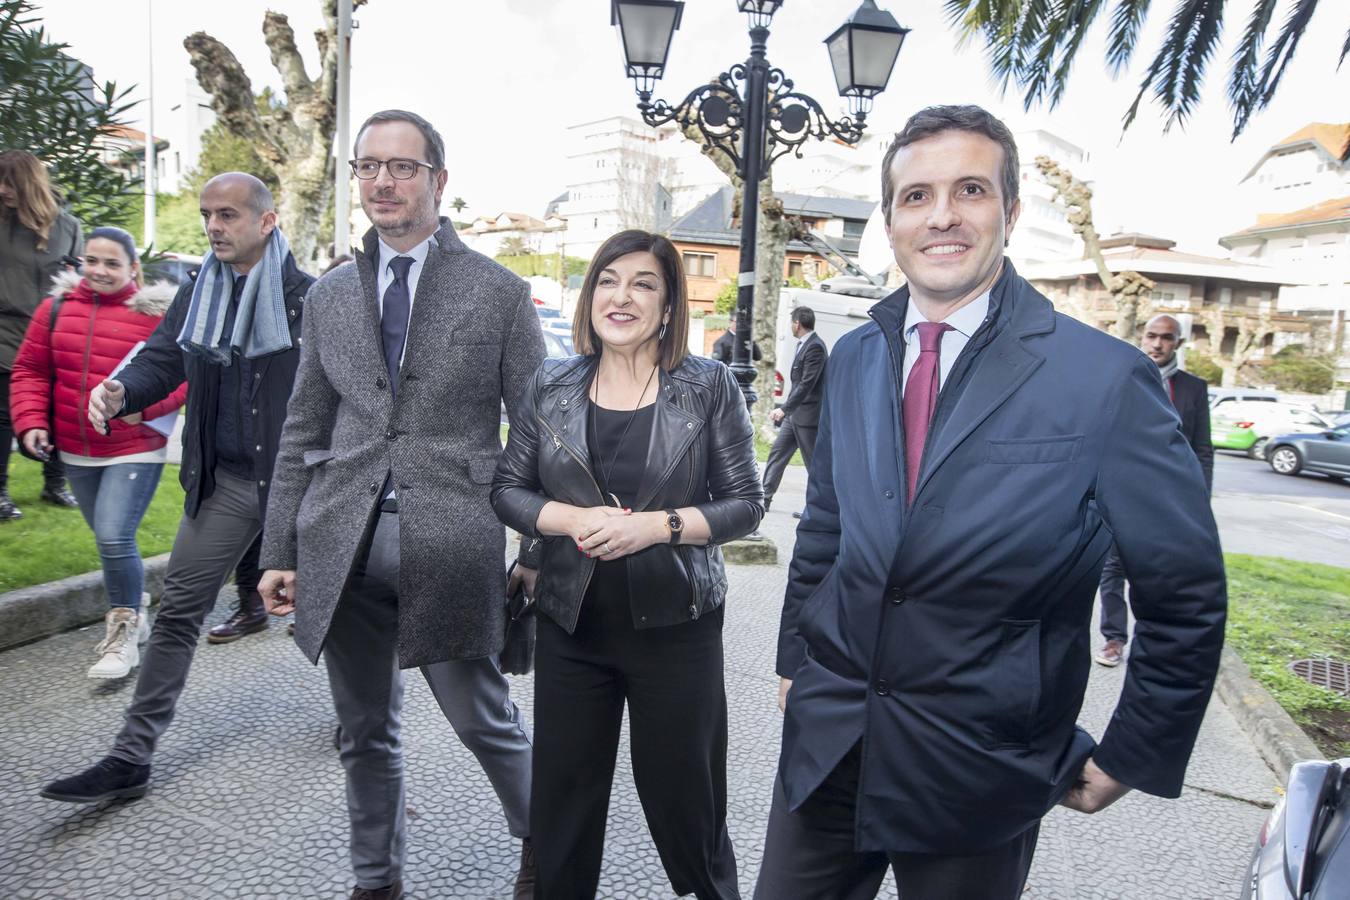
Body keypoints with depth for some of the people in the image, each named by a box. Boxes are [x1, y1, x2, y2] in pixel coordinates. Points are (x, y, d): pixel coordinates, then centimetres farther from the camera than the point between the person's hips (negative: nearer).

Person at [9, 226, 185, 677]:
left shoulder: (157, 314, -8)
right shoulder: (57, 307, 3)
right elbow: (29, 370, 10)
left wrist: (145, 404, -21)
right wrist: (31, 422, -2)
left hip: (136, 450, -5)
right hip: (76, 453, 5)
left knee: (114, 538, -13)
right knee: (110, 541, 16)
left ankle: (123, 635, 5)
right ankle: (134, 613, 36)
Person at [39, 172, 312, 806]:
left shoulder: (309, 296, -9)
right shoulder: (198, 294, 7)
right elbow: (161, 360, 6)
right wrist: (120, 391, -16)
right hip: (222, 481, 4)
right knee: (176, 612, 4)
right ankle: (131, 758, 14)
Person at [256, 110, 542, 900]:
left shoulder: (499, 292, 0)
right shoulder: (331, 295, 12)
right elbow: (303, 434, 13)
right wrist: (279, 552, 9)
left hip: (448, 545, -4)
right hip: (344, 545, 4)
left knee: (484, 720, 7)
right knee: (366, 733, 16)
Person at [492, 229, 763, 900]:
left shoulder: (709, 386, -3)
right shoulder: (551, 387, 4)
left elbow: (744, 504, -3)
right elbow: (507, 489, 6)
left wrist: (656, 525, -18)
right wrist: (573, 519, -13)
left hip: (675, 625, -2)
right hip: (572, 625, 3)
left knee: (685, 799, 10)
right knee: (562, 800, 13)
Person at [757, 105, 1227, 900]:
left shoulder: (1106, 378, -13)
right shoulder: (854, 360, 2)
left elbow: (1187, 594, -6)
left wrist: (1131, 758, -3)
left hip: (978, 776, -3)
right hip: (825, 739, 4)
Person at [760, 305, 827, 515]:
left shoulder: (815, 347, -18)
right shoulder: (803, 345, 12)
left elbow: (807, 384, -24)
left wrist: (784, 409, -26)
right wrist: (785, 410, 18)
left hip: (808, 416, -10)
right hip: (795, 413, 10)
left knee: (814, 462, 0)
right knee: (777, 452, 10)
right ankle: (765, 498, 15)